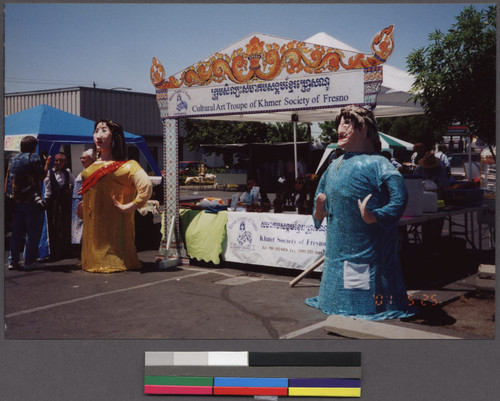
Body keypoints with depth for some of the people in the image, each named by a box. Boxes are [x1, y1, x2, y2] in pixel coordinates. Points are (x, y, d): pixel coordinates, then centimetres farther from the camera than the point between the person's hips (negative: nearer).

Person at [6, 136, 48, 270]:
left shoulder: (14, 159, 12)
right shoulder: (33, 158, -8)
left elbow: (9, 180, 16)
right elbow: (42, 175, -6)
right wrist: (47, 163, 6)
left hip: (16, 200, 6)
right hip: (31, 200, -6)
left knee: (16, 232, 11)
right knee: (33, 232, 0)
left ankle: (13, 261, 11)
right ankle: (29, 261, 0)